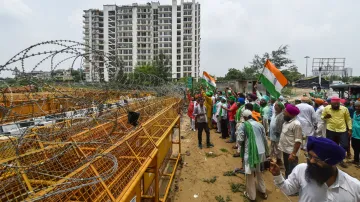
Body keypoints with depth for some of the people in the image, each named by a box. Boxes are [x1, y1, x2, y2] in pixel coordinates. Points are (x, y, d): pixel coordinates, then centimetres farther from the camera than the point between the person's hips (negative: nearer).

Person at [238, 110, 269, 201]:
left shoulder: (243, 125, -10)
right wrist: (266, 151, 23)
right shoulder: (259, 124, 6)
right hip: (261, 151, 6)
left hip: (250, 152, -6)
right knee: (259, 171, 25)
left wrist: (242, 144, 11)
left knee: (250, 173, 9)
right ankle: (263, 191, 39)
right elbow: (264, 139, 12)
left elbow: (240, 140, -13)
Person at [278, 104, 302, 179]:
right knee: (287, 170, 24)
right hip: (285, 150, 9)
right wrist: (281, 146, 17)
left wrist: (293, 154, -23)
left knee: (292, 172, 4)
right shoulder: (286, 121, 6)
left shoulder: (296, 124, -21)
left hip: (291, 152, -9)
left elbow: (298, 141, -23)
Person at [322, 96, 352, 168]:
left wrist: (350, 129, 3)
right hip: (330, 130, -1)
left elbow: (348, 119, 7)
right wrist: (325, 117, -18)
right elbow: (322, 117, 5)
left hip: (342, 130, 1)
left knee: (345, 146, 2)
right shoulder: (326, 108, -3)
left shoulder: (344, 109, -1)